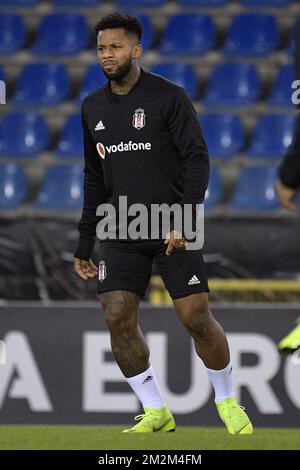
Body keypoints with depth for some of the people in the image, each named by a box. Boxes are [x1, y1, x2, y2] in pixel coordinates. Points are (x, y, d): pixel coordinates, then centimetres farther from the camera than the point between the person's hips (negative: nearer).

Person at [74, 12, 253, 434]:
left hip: (173, 229, -4)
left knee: (197, 318, -7)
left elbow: (198, 160, -10)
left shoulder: (169, 97, -7)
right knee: (118, 319, -8)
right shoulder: (93, 107, 10)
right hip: (120, 232, 4)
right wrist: (84, 245, 15)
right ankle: (156, 413, 4)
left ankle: (227, 402, 15)